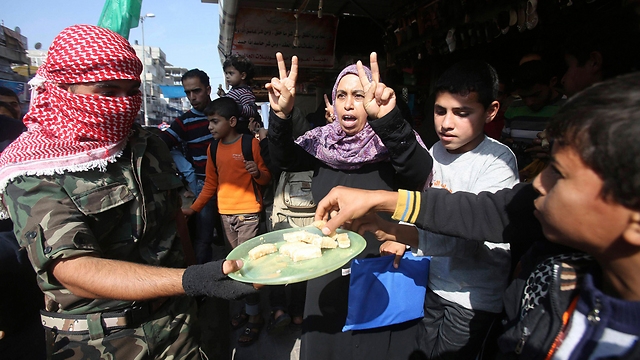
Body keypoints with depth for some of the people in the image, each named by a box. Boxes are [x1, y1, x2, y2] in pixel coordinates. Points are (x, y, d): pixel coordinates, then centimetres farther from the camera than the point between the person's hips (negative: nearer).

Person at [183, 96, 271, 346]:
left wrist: (257, 172, -23)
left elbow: (266, 178, -2)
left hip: (248, 213, -6)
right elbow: (211, 184, 17)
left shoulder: (251, 143, -8)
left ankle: (254, 318, 12)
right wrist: (193, 208, 12)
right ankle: (250, 309, 29)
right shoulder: (214, 148, 10)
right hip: (225, 213, 6)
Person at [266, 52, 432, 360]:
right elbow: (284, 158, -12)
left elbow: (420, 174, -31)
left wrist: (387, 119, -47)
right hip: (327, 274, 4)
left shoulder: (392, 142, -12)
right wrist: (280, 115, -31)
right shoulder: (323, 141, 0)